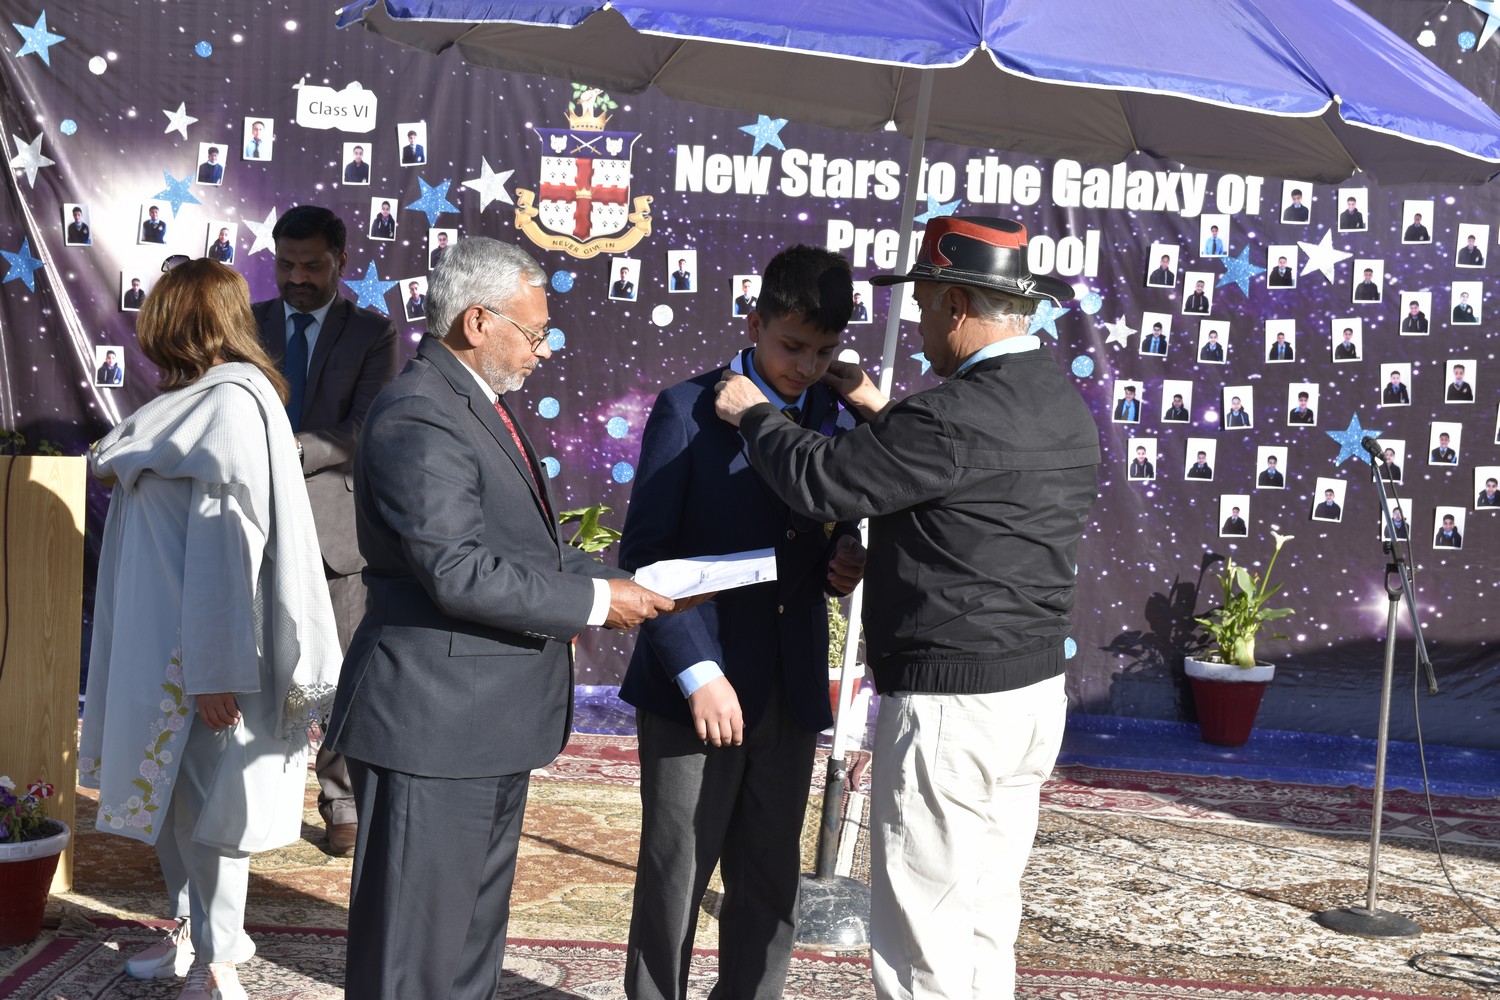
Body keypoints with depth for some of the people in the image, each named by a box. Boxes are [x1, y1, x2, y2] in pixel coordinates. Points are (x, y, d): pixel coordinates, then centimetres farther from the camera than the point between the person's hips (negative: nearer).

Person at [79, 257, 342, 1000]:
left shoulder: (229, 404, -17)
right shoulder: (195, 401, 11)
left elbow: (224, 548, -21)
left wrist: (216, 669, -22)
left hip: (199, 644, -9)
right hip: (159, 639, 9)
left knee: (203, 800, -1)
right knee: (164, 790, 17)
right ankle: (189, 933, 31)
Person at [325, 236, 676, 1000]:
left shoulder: (477, 404, 14)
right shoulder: (418, 418, -19)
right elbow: (458, 572, -26)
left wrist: (608, 576, 5)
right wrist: (594, 602, -18)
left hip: (490, 723, 10)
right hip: (434, 726, -10)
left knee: (474, 932, 20)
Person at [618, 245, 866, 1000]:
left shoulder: (835, 419, 7)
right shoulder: (689, 410, -5)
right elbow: (646, 555, -9)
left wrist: (843, 563, -8)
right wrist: (697, 672, -18)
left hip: (789, 688, 4)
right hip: (697, 685, -4)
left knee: (771, 882, 10)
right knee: (674, 879, 5)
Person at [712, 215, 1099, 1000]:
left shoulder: (961, 412, -20)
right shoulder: (1061, 403, 9)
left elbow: (821, 484, -16)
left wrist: (753, 414, 2)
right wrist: (879, 415, 19)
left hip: (951, 703, -9)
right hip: (1032, 690, 10)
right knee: (984, 926, 18)